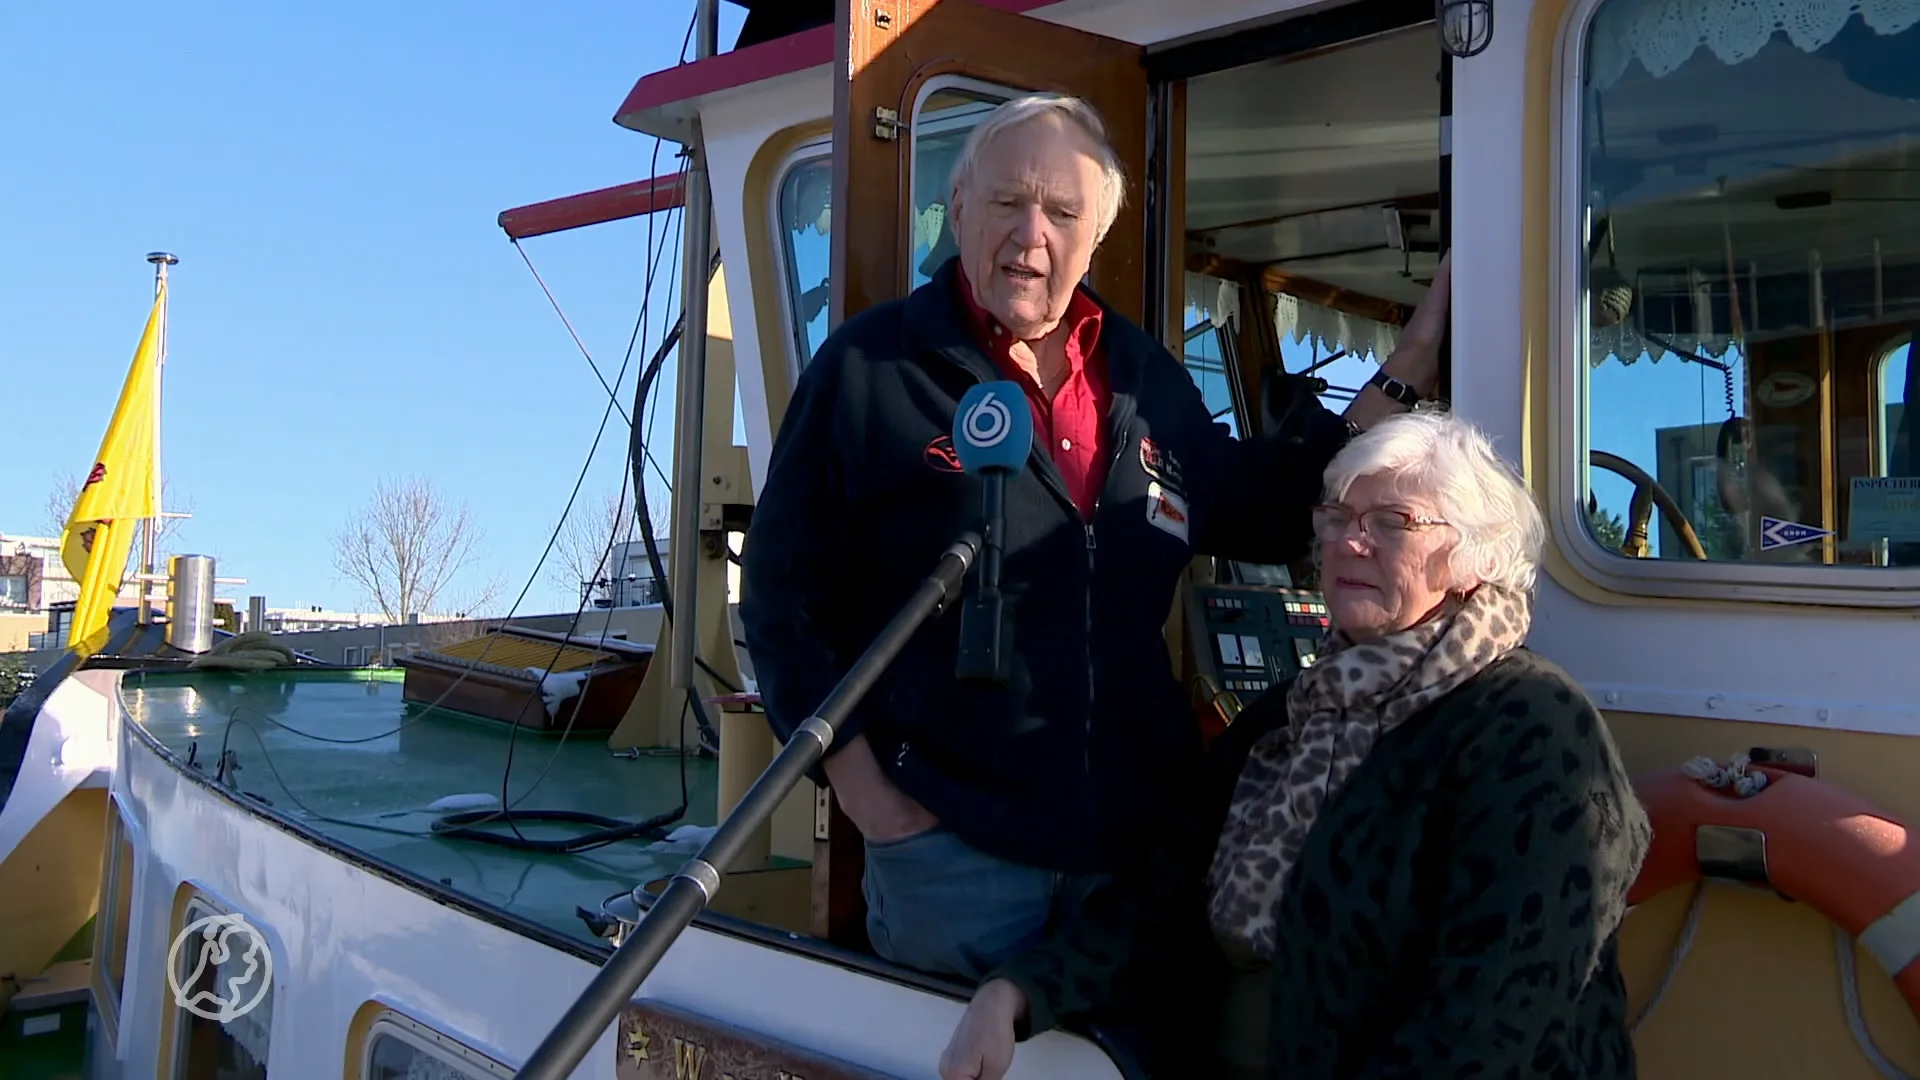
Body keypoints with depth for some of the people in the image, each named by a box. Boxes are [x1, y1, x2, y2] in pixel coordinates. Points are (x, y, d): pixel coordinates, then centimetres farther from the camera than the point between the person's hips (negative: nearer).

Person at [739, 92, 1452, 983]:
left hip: (1139, 840, 5)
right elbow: (783, 596, -5)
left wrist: (1409, 369, 13)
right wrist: (867, 797, -10)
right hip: (951, 850, -4)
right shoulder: (867, 367, -6)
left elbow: (1261, 513, 19)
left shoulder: (1146, 378, 9)